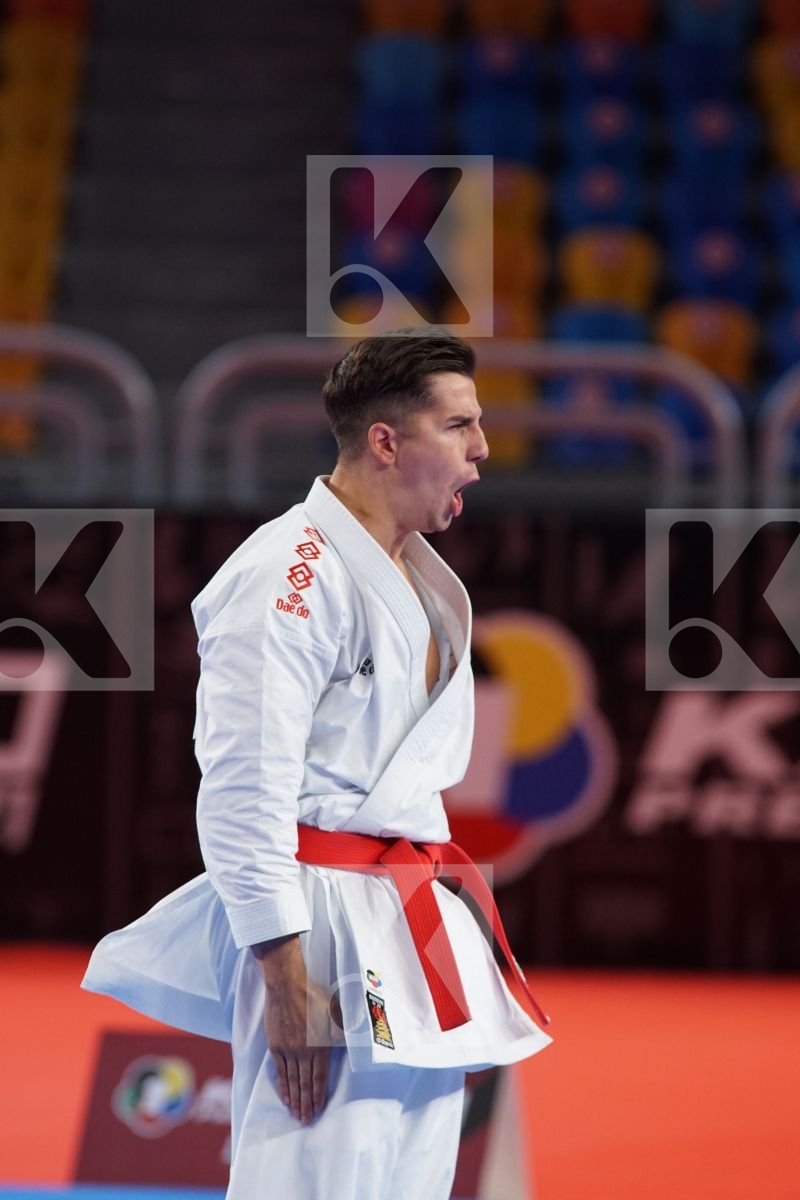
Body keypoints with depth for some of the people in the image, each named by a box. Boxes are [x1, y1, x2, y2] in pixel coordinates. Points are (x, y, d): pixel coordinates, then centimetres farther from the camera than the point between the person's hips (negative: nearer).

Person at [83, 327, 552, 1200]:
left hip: (415, 926, 9)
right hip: (321, 920, -9)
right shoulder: (291, 575, -15)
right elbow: (244, 792, -18)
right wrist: (289, 985, -20)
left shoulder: (426, 584, 16)